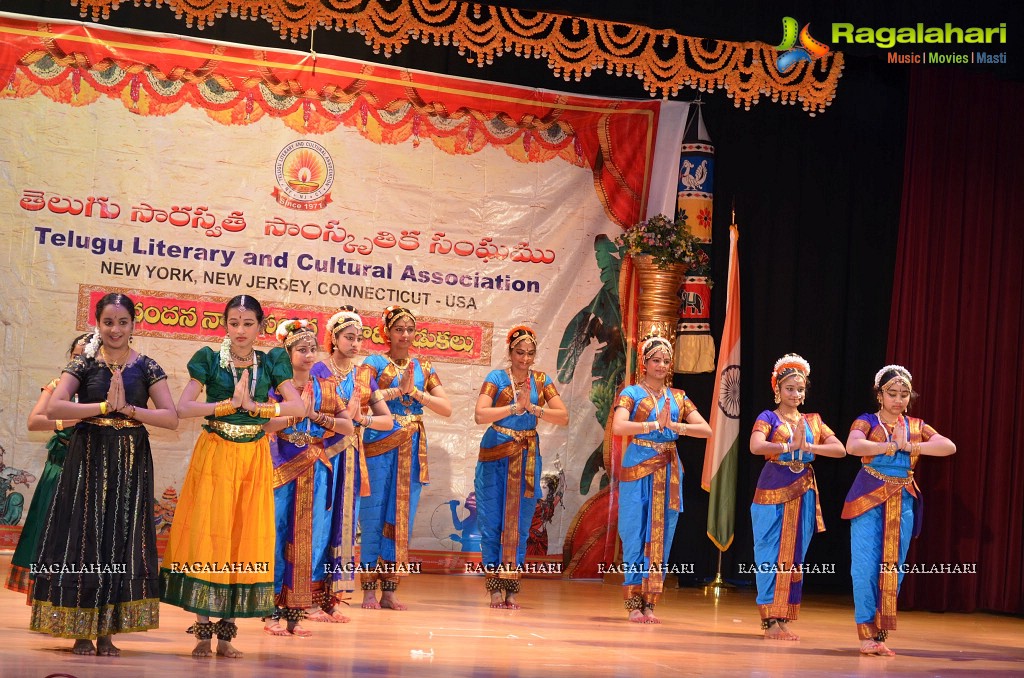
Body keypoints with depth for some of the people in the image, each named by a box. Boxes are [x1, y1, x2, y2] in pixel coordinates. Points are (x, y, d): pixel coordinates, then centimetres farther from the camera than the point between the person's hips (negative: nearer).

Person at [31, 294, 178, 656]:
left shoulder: (146, 367, 4)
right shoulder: (84, 364, 1)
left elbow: (172, 418, -4)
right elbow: (53, 409, -13)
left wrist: (128, 408, -16)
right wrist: (104, 406, -19)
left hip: (131, 461, 1)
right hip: (89, 459, -1)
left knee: (122, 540, 2)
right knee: (83, 538, -1)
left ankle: (107, 632, 8)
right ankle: (81, 631, 5)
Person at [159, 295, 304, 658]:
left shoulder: (270, 363, 6)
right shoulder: (210, 360, 1)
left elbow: (298, 406, -8)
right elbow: (183, 407, -10)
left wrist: (254, 406, -18)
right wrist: (229, 404, -17)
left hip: (254, 458, 2)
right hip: (214, 454, -2)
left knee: (245, 540, 2)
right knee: (206, 536, -6)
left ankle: (226, 630, 8)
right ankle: (203, 630, -3)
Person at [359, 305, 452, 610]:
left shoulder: (423, 367, 14)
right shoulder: (374, 362, 3)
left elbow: (446, 408, 5)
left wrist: (415, 391, -7)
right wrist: (397, 390, -17)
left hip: (412, 448, 4)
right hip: (380, 444, -4)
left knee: (402, 516, 3)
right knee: (375, 515, -4)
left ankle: (390, 589, 8)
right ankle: (369, 590, -1)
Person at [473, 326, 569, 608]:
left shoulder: (541, 381, 7)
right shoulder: (496, 378, -2)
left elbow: (564, 417, -2)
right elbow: (480, 415, -15)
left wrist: (533, 408, -13)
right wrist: (515, 407, -17)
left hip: (527, 457, 2)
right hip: (496, 455, -2)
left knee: (520, 522, 4)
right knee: (492, 521, -2)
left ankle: (512, 587, 8)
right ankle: (495, 586, 5)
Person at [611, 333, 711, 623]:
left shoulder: (677, 398, 12)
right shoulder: (631, 393, 1)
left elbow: (706, 430, 2)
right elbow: (618, 427, -17)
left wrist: (676, 426, -13)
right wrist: (656, 425, -20)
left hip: (668, 471, 4)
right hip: (638, 468, -4)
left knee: (661, 535, 3)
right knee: (636, 535, -3)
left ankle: (650, 603, 8)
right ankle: (633, 604, 0)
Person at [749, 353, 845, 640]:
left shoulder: (813, 421, 13)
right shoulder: (768, 418, 0)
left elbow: (840, 449, 0)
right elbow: (756, 446, -20)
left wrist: (808, 447, -15)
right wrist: (790, 446, -29)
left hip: (803, 493, 5)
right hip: (774, 491, -5)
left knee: (795, 556, 5)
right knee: (771, 556, -4)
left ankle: (783, 618, 10)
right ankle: (770, 620, -1)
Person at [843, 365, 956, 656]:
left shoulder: (916, 426, 11)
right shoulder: (866, 422, 1)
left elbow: (949, 447, -6)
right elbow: (852, 446, -21)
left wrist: (909, 446, -14)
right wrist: (891, 446, -16)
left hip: (902, 503, 3)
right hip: (869, 501, -3)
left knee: (893, 569, 3)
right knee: (866, 566, -7)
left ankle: (881, 633, 10)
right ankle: (866, 633, -1)